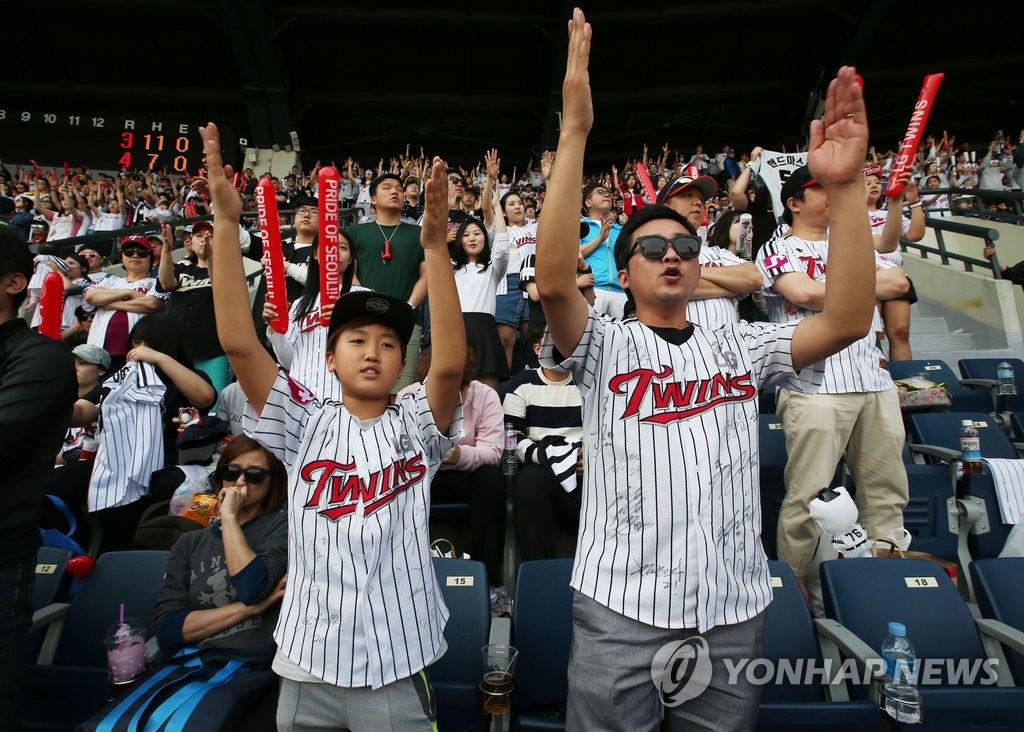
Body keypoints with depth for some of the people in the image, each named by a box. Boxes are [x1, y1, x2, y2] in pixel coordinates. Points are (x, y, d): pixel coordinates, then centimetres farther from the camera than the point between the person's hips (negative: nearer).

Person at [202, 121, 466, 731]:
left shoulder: (416, 426, -3)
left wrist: (435, 246, -30)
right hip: (307, 667, 2)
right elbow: (238, 341, -11)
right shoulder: (305, 426, -1)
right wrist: (227, 222, -17)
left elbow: (451, 362, -22)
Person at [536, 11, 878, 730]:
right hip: (620, 610, -3)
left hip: (735, 612, 3)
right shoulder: (604, 345, -1)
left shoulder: (742, 347, 7)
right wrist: (574, 132, -25)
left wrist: (845, 186, -15)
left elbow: (847, 321, -6)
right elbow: (554, 281, -20)